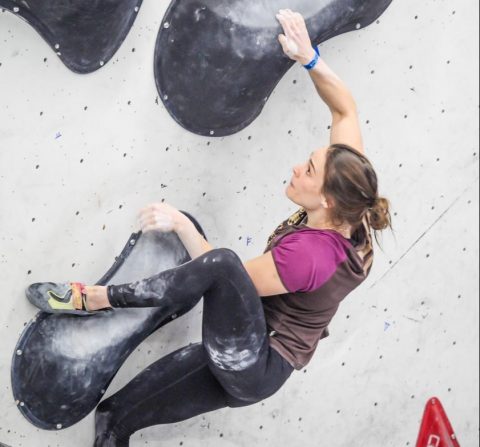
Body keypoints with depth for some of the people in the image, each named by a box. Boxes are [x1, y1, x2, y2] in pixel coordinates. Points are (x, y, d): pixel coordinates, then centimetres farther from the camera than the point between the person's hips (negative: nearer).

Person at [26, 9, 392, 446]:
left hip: (250, 367, -10)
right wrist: (310, 59, -7)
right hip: (250, 366, 10)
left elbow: (223, 270, -17)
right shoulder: (348, 210, -4)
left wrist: (181, 224, -12)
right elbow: (346, 108, 3)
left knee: (222, 263, -34)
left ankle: (101, 298, -20)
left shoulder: (306, 252, -28)